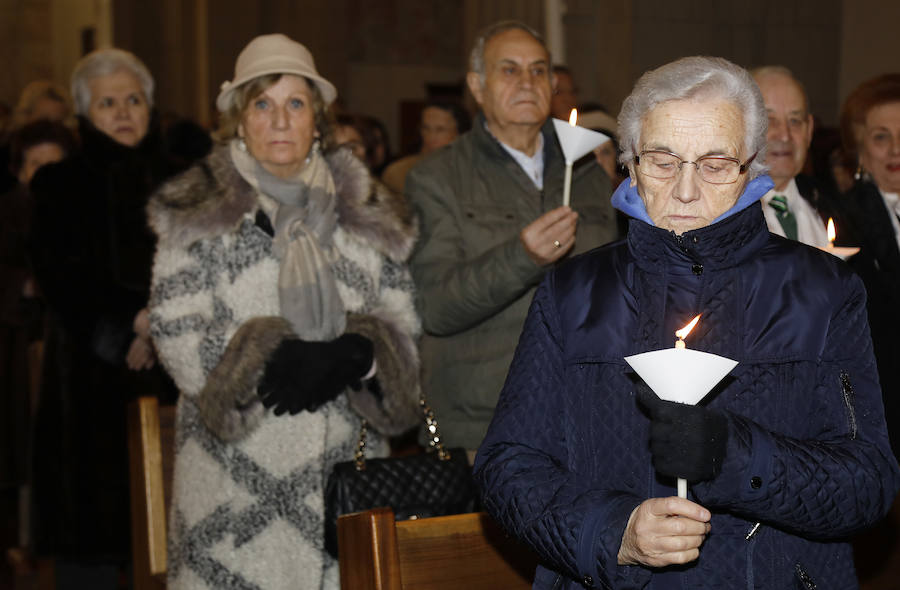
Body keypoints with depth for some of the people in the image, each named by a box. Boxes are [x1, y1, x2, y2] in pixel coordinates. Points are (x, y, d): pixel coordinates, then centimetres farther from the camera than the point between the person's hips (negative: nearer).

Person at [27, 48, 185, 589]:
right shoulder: (62, 185, 6)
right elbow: (59, 279, -1)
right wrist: (130, 324, -10)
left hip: (173, 373, 2)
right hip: (92, 377, -2)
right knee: (92, 532, -6)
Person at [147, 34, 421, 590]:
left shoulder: (365, 210, 13)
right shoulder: (198, 211, 4)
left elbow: (401, 320, 11)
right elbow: (177, 331, -3)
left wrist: (349, 356, -10)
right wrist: (268, 360, -16)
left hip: (346, 461, 3)